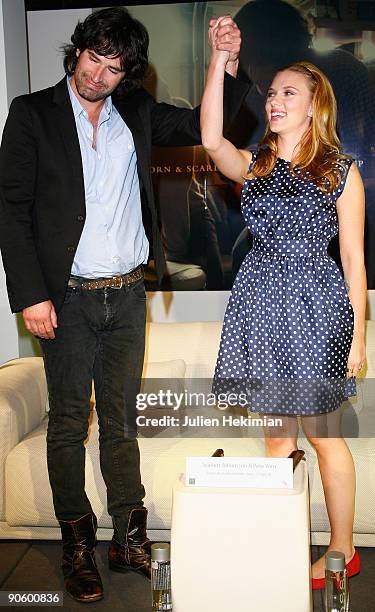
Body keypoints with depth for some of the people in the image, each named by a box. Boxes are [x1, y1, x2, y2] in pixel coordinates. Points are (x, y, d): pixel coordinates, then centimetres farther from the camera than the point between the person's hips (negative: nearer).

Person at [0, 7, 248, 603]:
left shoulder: (136, 113, 10)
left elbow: (200, 125, 12)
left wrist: (228, 64, -5)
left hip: (128, 295, 3)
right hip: (68, 297, -3)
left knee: (121, 419, 11)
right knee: (69, 422, 6)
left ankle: (130, 538, 22)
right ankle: (77, 544, 19)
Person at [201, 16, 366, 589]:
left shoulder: (341, 171, -1)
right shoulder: (254, 166, 7)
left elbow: (354, 258, -2)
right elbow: (210, 138, -15)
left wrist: (358, 334, -5)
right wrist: (220, 59, -18)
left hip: (316, 308, -3)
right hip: (261, 306, 4)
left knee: (323, 434, 5)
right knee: (276, 434, 12)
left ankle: (342, 549, 23)